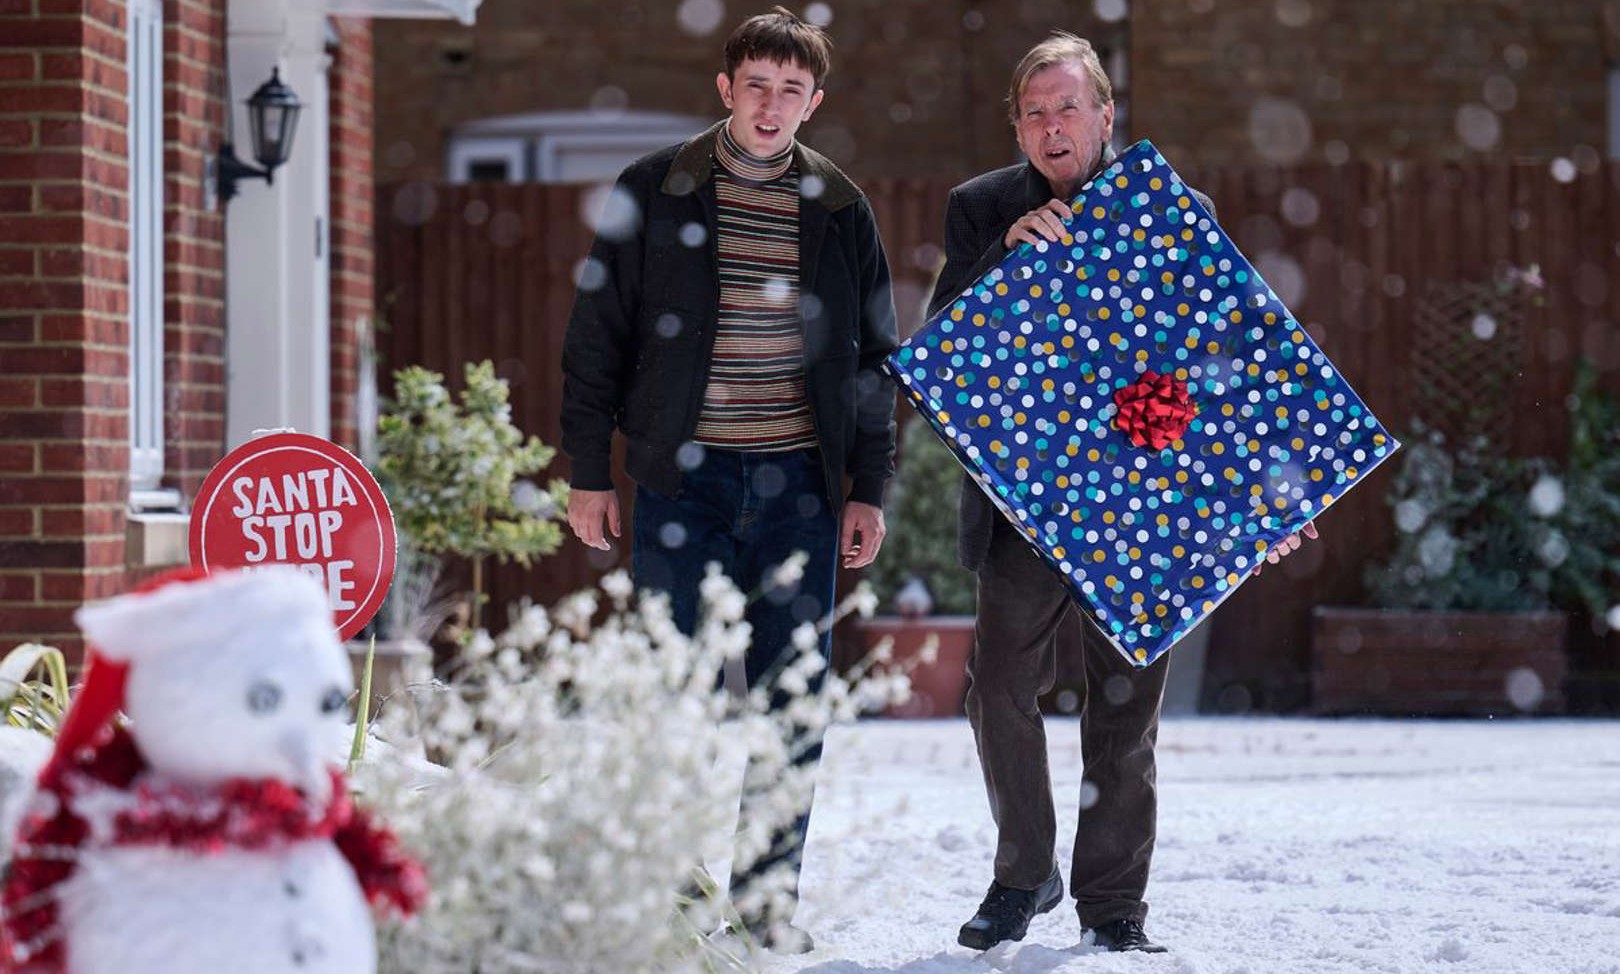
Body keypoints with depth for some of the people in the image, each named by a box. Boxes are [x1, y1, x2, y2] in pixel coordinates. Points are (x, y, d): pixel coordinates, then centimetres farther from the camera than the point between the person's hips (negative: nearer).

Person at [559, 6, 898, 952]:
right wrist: (591, 473, 0)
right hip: (682, 480, -2)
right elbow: (597, 338, 4)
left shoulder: (840, 211, 7)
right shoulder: (654, 194, 1)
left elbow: (874, 358, 11)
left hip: (798, 484, 2)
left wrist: (869, 488, 5)